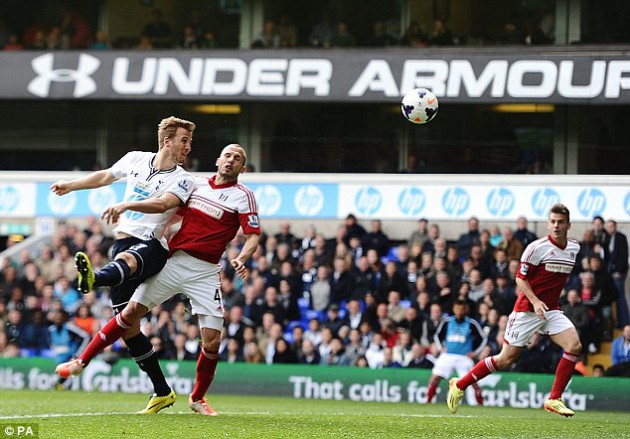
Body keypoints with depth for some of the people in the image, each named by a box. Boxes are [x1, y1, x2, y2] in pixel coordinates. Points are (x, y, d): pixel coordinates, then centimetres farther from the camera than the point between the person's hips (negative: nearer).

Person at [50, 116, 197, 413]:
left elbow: (162, 204, -22)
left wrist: (126, 205, -36)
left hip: (151, 246, -5)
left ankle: (92, 279, -80)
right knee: (127, 326, 1)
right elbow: (105, 176, 31)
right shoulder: (135, 159, 12)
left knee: (126, 260, -43)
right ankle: (162, 391, 8)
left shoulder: (183, 181, -2)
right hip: (124, 241, 6)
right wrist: (70, 186, 36)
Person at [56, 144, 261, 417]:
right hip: (173, 260, 3)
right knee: (132, 312, -4)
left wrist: (241, 259, -27)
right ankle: (81, 362, 5)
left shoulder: (243, 196, -1)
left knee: (212, 339, -8)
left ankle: (197, 398, 14)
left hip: (205, 271, -3)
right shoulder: (197, 185, 13)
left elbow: (254, 236, -8)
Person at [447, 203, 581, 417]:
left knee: (574, 346, -17)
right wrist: (535, 301, -23)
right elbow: (521, 278, -10)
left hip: (551, 310, 5)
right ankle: (459, 385, 12)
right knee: (506, 358, -4)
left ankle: (554, 399, -8)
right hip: (527, 309, -5)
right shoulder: (537, 247, -14)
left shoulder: (575, 247, 6)